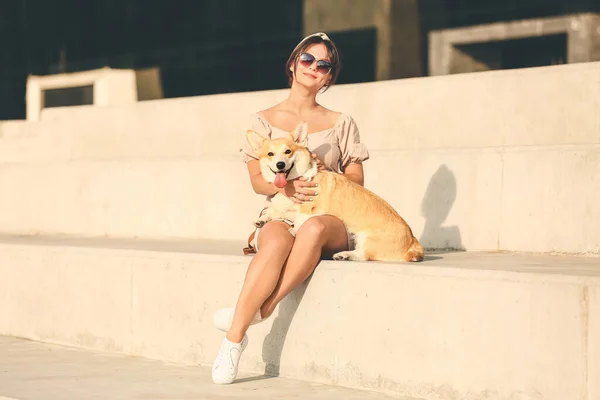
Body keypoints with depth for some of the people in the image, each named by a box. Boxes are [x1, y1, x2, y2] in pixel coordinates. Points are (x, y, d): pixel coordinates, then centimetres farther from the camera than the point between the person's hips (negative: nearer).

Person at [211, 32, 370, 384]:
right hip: (279, 214, 0)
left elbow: (357, 179, 12)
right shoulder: (265, 120, 14)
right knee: (278, 238, -40)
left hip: (332, 218, 1)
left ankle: (260, 311, -40)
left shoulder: (341, 124, 16)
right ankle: (233, 341, -45)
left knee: (314, 228, -41)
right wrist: (285, 187, -18)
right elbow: (257, 180, 4)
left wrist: (324, 173, -9)